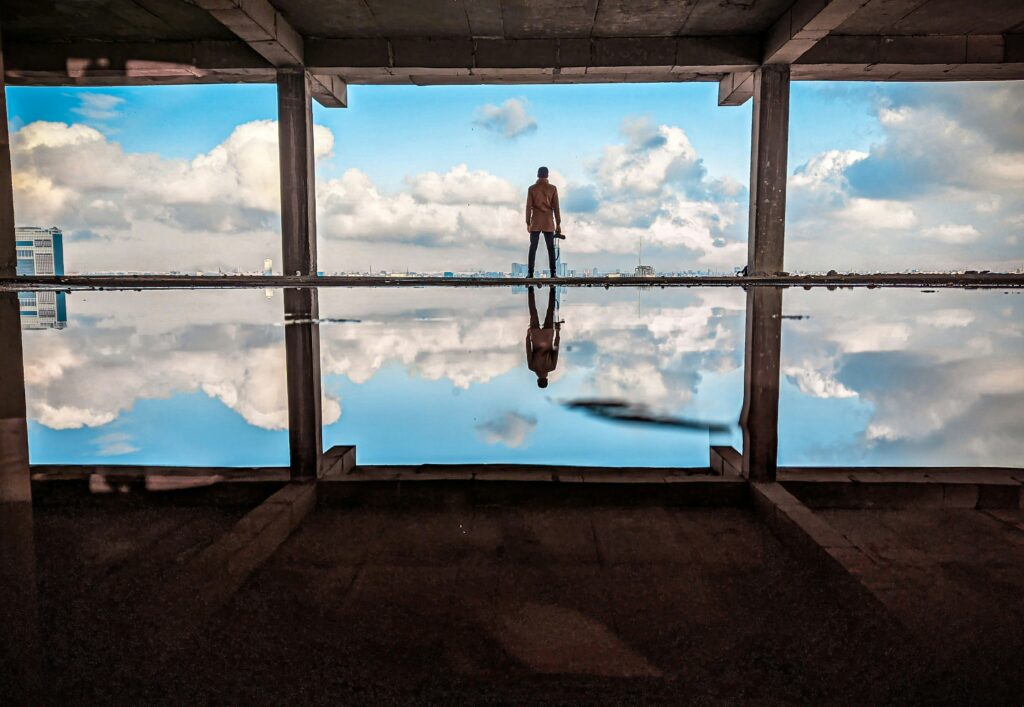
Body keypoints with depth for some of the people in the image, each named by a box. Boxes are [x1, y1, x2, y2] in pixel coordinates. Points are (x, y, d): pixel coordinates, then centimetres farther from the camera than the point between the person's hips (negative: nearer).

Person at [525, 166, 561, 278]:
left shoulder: (532, 189, -1)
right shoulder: (553, 188, -1)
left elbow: (528, 207, -1)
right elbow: (556, 207, -1)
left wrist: (528, 223, 6)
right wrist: (558, 224, 3)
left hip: (535, 223, 0)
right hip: (549, 223, 0)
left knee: (533, 248, 3)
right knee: (551, 248, 4)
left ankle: (531, 272, -2)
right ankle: (553, 272, -1)